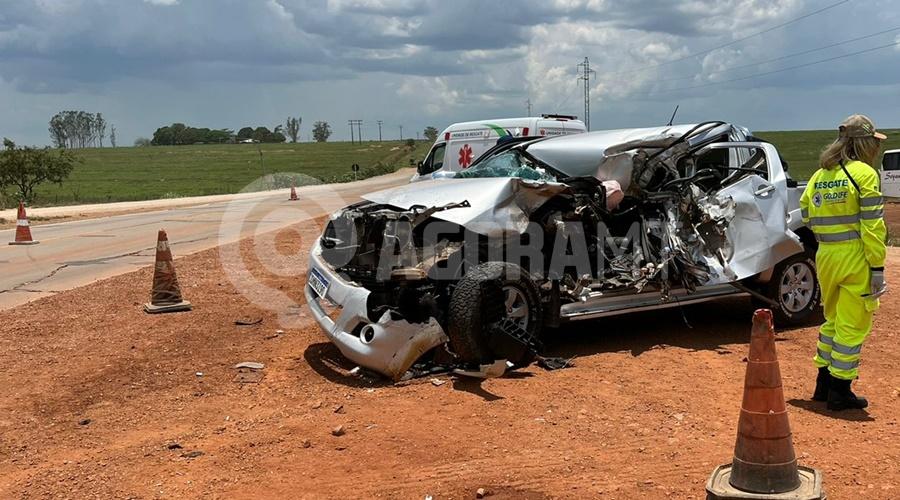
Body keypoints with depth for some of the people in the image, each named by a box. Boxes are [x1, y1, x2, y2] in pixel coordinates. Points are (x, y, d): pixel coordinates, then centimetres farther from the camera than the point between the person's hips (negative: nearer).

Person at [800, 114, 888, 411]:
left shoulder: (819, 176, 9)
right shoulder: (864, 173, -10)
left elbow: (808, 217, 10)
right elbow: (872, 225, -14)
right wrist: (877, 267, -13)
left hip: (825, 256, 7)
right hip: (856, 258, -6)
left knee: (832, 320, 20)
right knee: (852, 325, 3)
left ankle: (823, 384, 27)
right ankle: (840, 391, 9)